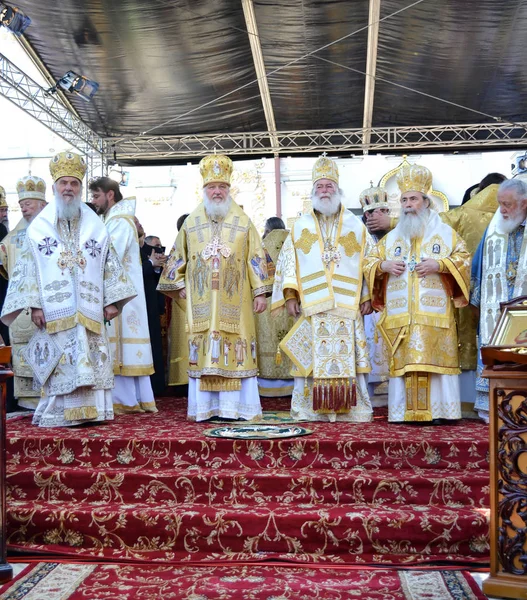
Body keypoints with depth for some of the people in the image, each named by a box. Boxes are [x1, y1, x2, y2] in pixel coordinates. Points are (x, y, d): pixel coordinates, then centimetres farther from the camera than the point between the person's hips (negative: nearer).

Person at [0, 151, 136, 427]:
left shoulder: (95, 226, 11)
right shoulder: (38, 226, 7)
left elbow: (110, 264, 9)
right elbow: (28, 266, 3)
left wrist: (111, 300, 2)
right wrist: (34, 304, -5)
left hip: (89, 311, 1)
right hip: (54, 311, -1)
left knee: (89, 363, 1)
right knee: (59, 365, -1)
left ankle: (90, 411, 7)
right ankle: (60, 413, 6)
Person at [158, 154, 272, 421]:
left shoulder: (243, 222, 5)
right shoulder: (191, 223, 10)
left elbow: (256, 258, 4)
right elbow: (178, 257, 17)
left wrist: (260, 292, -2)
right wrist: (178, 286, 9)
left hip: (234, 303, -1)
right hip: (201, 303, 1)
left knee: (236, 351, -3)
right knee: (202, 352, 0)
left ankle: (234, 406, 4)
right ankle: (206, 406, 6)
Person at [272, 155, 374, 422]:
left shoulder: (355, 225, 13)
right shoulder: (301, 226, 14)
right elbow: (288, 261, 8)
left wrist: (367, 296, 2)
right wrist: (290, 295, -3)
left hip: (347, 305, 0)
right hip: (311, 305, 0)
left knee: (348, 357, -2)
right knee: (312, 358, -1)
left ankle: (351, 409, 6)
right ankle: (308, 409, 5)